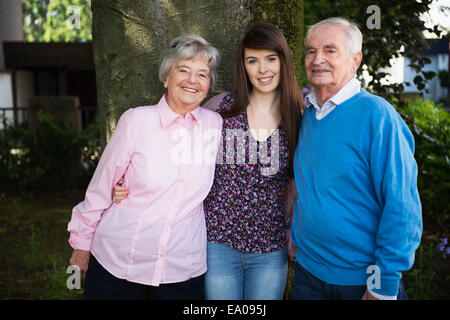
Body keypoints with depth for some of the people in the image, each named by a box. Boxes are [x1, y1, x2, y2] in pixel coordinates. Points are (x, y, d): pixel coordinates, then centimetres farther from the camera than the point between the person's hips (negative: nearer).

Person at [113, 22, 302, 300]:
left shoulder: (299, 118, 0)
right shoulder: (222, 107, -4)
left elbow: (296, 189, 9)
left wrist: (294, 241, 7)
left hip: (270, 252, 2)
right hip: (219, 243, -1)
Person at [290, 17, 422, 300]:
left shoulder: (376, 114, -17)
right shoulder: (307, 115, 3)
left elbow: (402, 207, -18)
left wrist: (384, 288, -17)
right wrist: (296, 239, 11)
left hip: (361, 280, -5)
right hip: (308, 269, 5)